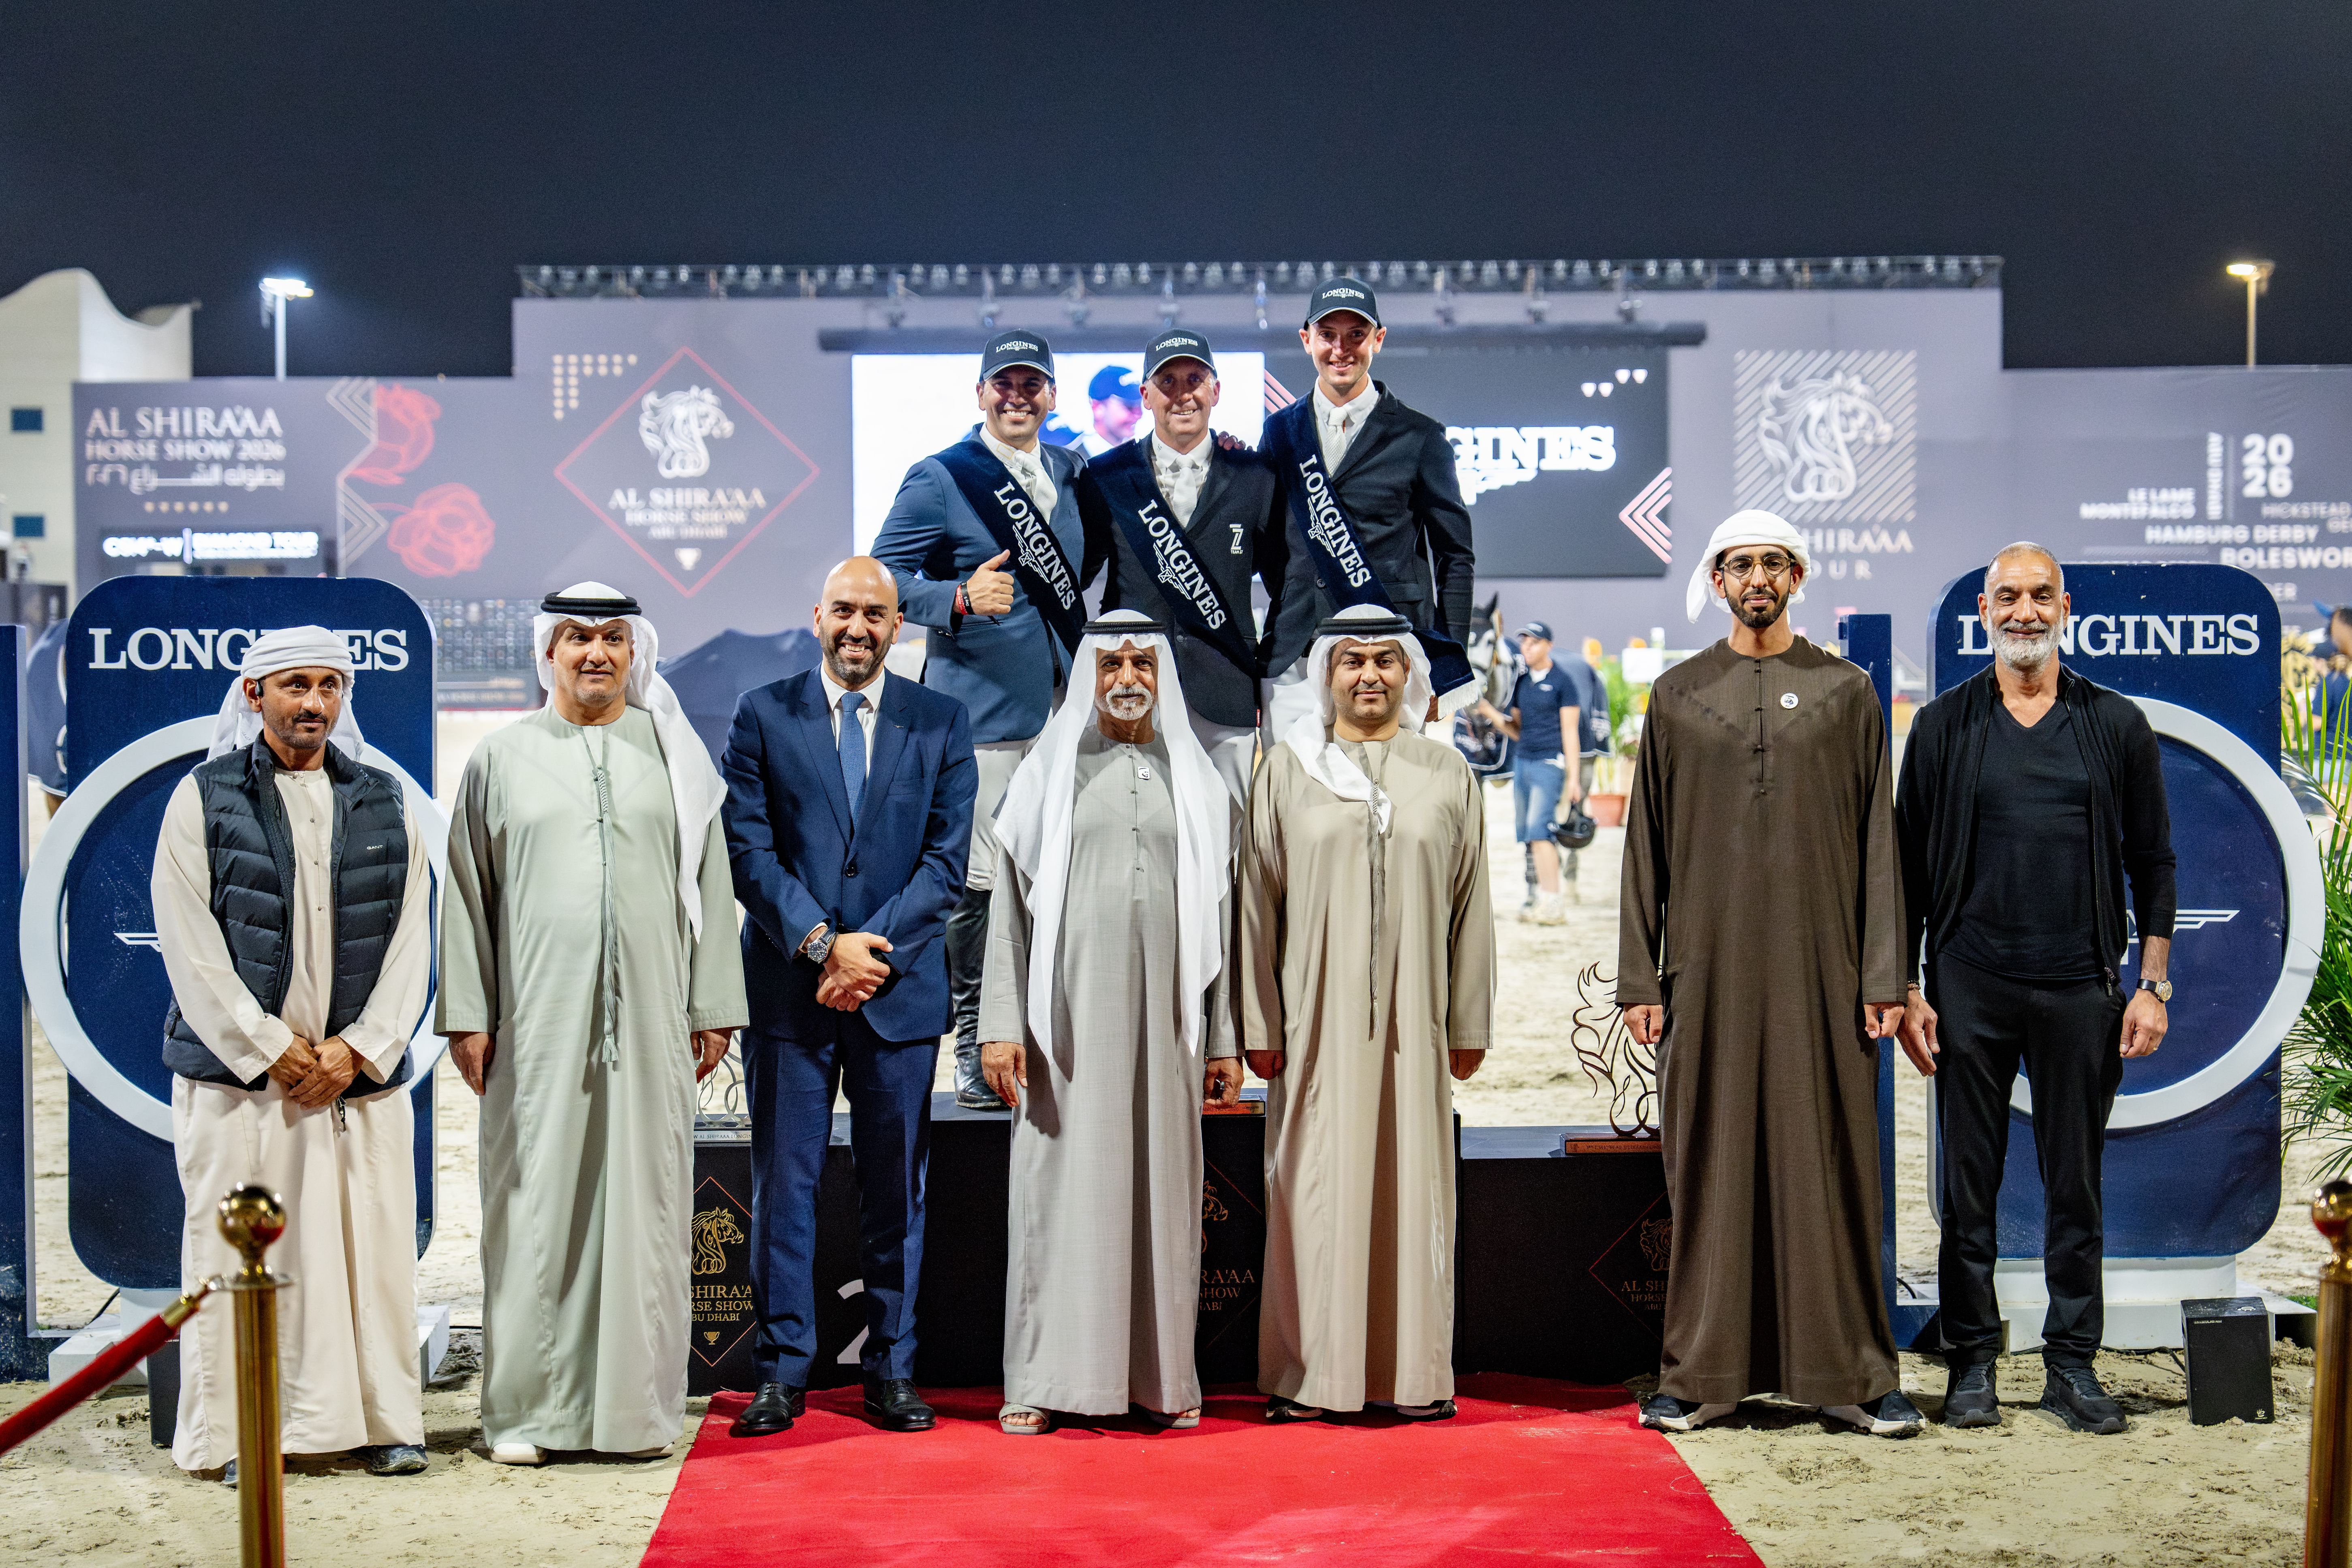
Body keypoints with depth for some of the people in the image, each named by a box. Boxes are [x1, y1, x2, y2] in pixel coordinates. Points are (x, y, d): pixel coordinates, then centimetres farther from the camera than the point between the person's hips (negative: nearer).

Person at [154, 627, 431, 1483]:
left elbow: (409, 939, 5)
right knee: (240, 1254, -1)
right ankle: (242, 1432, 9)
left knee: (373, 1244, 2)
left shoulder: (385, 803, 10)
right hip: (238, 1071, -2)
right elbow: (191, 947, -4)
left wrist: (357, 1050, -6)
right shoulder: (202, 800, 2)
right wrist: (271, 1051, -10)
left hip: (360, 1074, 2)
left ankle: (382, 1421, 12)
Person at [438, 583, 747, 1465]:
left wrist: (713, 1006, 3)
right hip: (537, 1019, -1)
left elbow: (710, 882, 9)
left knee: (644, 1198, 3)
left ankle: (637, 1405, 11)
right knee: (536, 1202, 0)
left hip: (648, 1018, 1)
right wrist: (466, 1014, 0)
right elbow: (466, 893, 7)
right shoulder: (501, 760, 8)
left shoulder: (673, 753, 10)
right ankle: (526, 1405, 8)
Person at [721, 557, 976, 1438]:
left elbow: (947, 862, 0)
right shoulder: (762, 716, 4)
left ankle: (891, 1369, 15)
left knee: (898, 1185, 6)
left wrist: (871, 949, -11)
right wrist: (823, 945, -13)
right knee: (783, 1182, 2)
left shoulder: (941, 724, 6)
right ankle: (783, 1371, 11)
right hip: (789, 990, -1)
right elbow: (750, 853, -2)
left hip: (901, 989, 1)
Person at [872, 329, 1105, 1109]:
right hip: (982, 710, -5)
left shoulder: (1070, 470, 15)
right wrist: (961, 597, -22)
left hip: (1065, 708, 5)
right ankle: (975, 1051, 5)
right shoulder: (938, 479, -2)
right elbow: (886, 575, -7)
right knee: (977, 884, -6)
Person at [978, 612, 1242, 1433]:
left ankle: (1163, 1375, 13)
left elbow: (1219, 915, 12)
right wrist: (1001, 1025, -5)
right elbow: (1012, 905, 3)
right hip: (1068, 1015, -2)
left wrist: (1224, 1040, 8)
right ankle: (1042, 1380, 5)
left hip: (1165, 1016, 2)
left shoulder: (1197, 780, 12)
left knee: (1163, 1184, 4)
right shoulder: (1051, 772, 6)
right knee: (1062, 1182, -1)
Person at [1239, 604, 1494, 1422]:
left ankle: (1416, 1373, 11)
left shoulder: (1447, 773, 8)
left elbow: (1471, 908, 8)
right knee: (1316, 1186, 0)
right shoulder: (1287, 769, 5)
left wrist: (1469, 1024, 4)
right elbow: (1259, 903, 3)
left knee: (1413, 1182, 3)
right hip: (1316, 1016, -1)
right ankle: (1309, 1374, 7)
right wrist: (1258, 1024, -2)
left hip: (1412, 1018, 1)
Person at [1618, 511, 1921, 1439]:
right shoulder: (1677, 696, 9)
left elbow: (1877, 843, 4)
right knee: (1709, 1163, 2)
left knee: (1828, 1162, 1)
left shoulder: (1846, 692, 7)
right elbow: (1648, 846, 8)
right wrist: (1639, 978, 1)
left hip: (1820, 969, -1)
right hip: (1709, 969, 1)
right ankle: (1701, 1373, 8)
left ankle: (1850, 1373, 8)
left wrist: (1884, 977, -3)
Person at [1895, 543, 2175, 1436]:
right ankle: (1972, 1362, 14)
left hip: (2080, 990, 0)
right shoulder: (1942, 726, 6)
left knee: (2076, 1186, 6)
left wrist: (2151, 985, 1)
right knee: (1968, 1185, 4)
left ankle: (2073, 1364, 16)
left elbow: (2152, 862, 9)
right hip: (1969, 988, 0)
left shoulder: (2117, 726, 7)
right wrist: (1903, 989, 0)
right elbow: (1908, 867, 6)